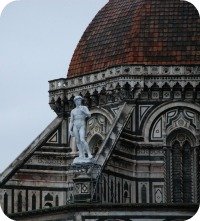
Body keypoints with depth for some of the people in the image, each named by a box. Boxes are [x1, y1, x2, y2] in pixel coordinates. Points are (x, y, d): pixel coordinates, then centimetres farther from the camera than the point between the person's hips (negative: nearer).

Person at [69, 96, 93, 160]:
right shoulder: (73, 111, 18)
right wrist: (69, 130, 7)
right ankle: (81, 155, -7)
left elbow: (89, 115, -4)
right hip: (75, 127, 4)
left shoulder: (84, 107, 10)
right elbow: (71, 122, 17)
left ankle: (89, 154, -21)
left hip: (82, 126, -4)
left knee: (82, 140, -22)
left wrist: (83, 110, -15)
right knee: (77, 141, -5)